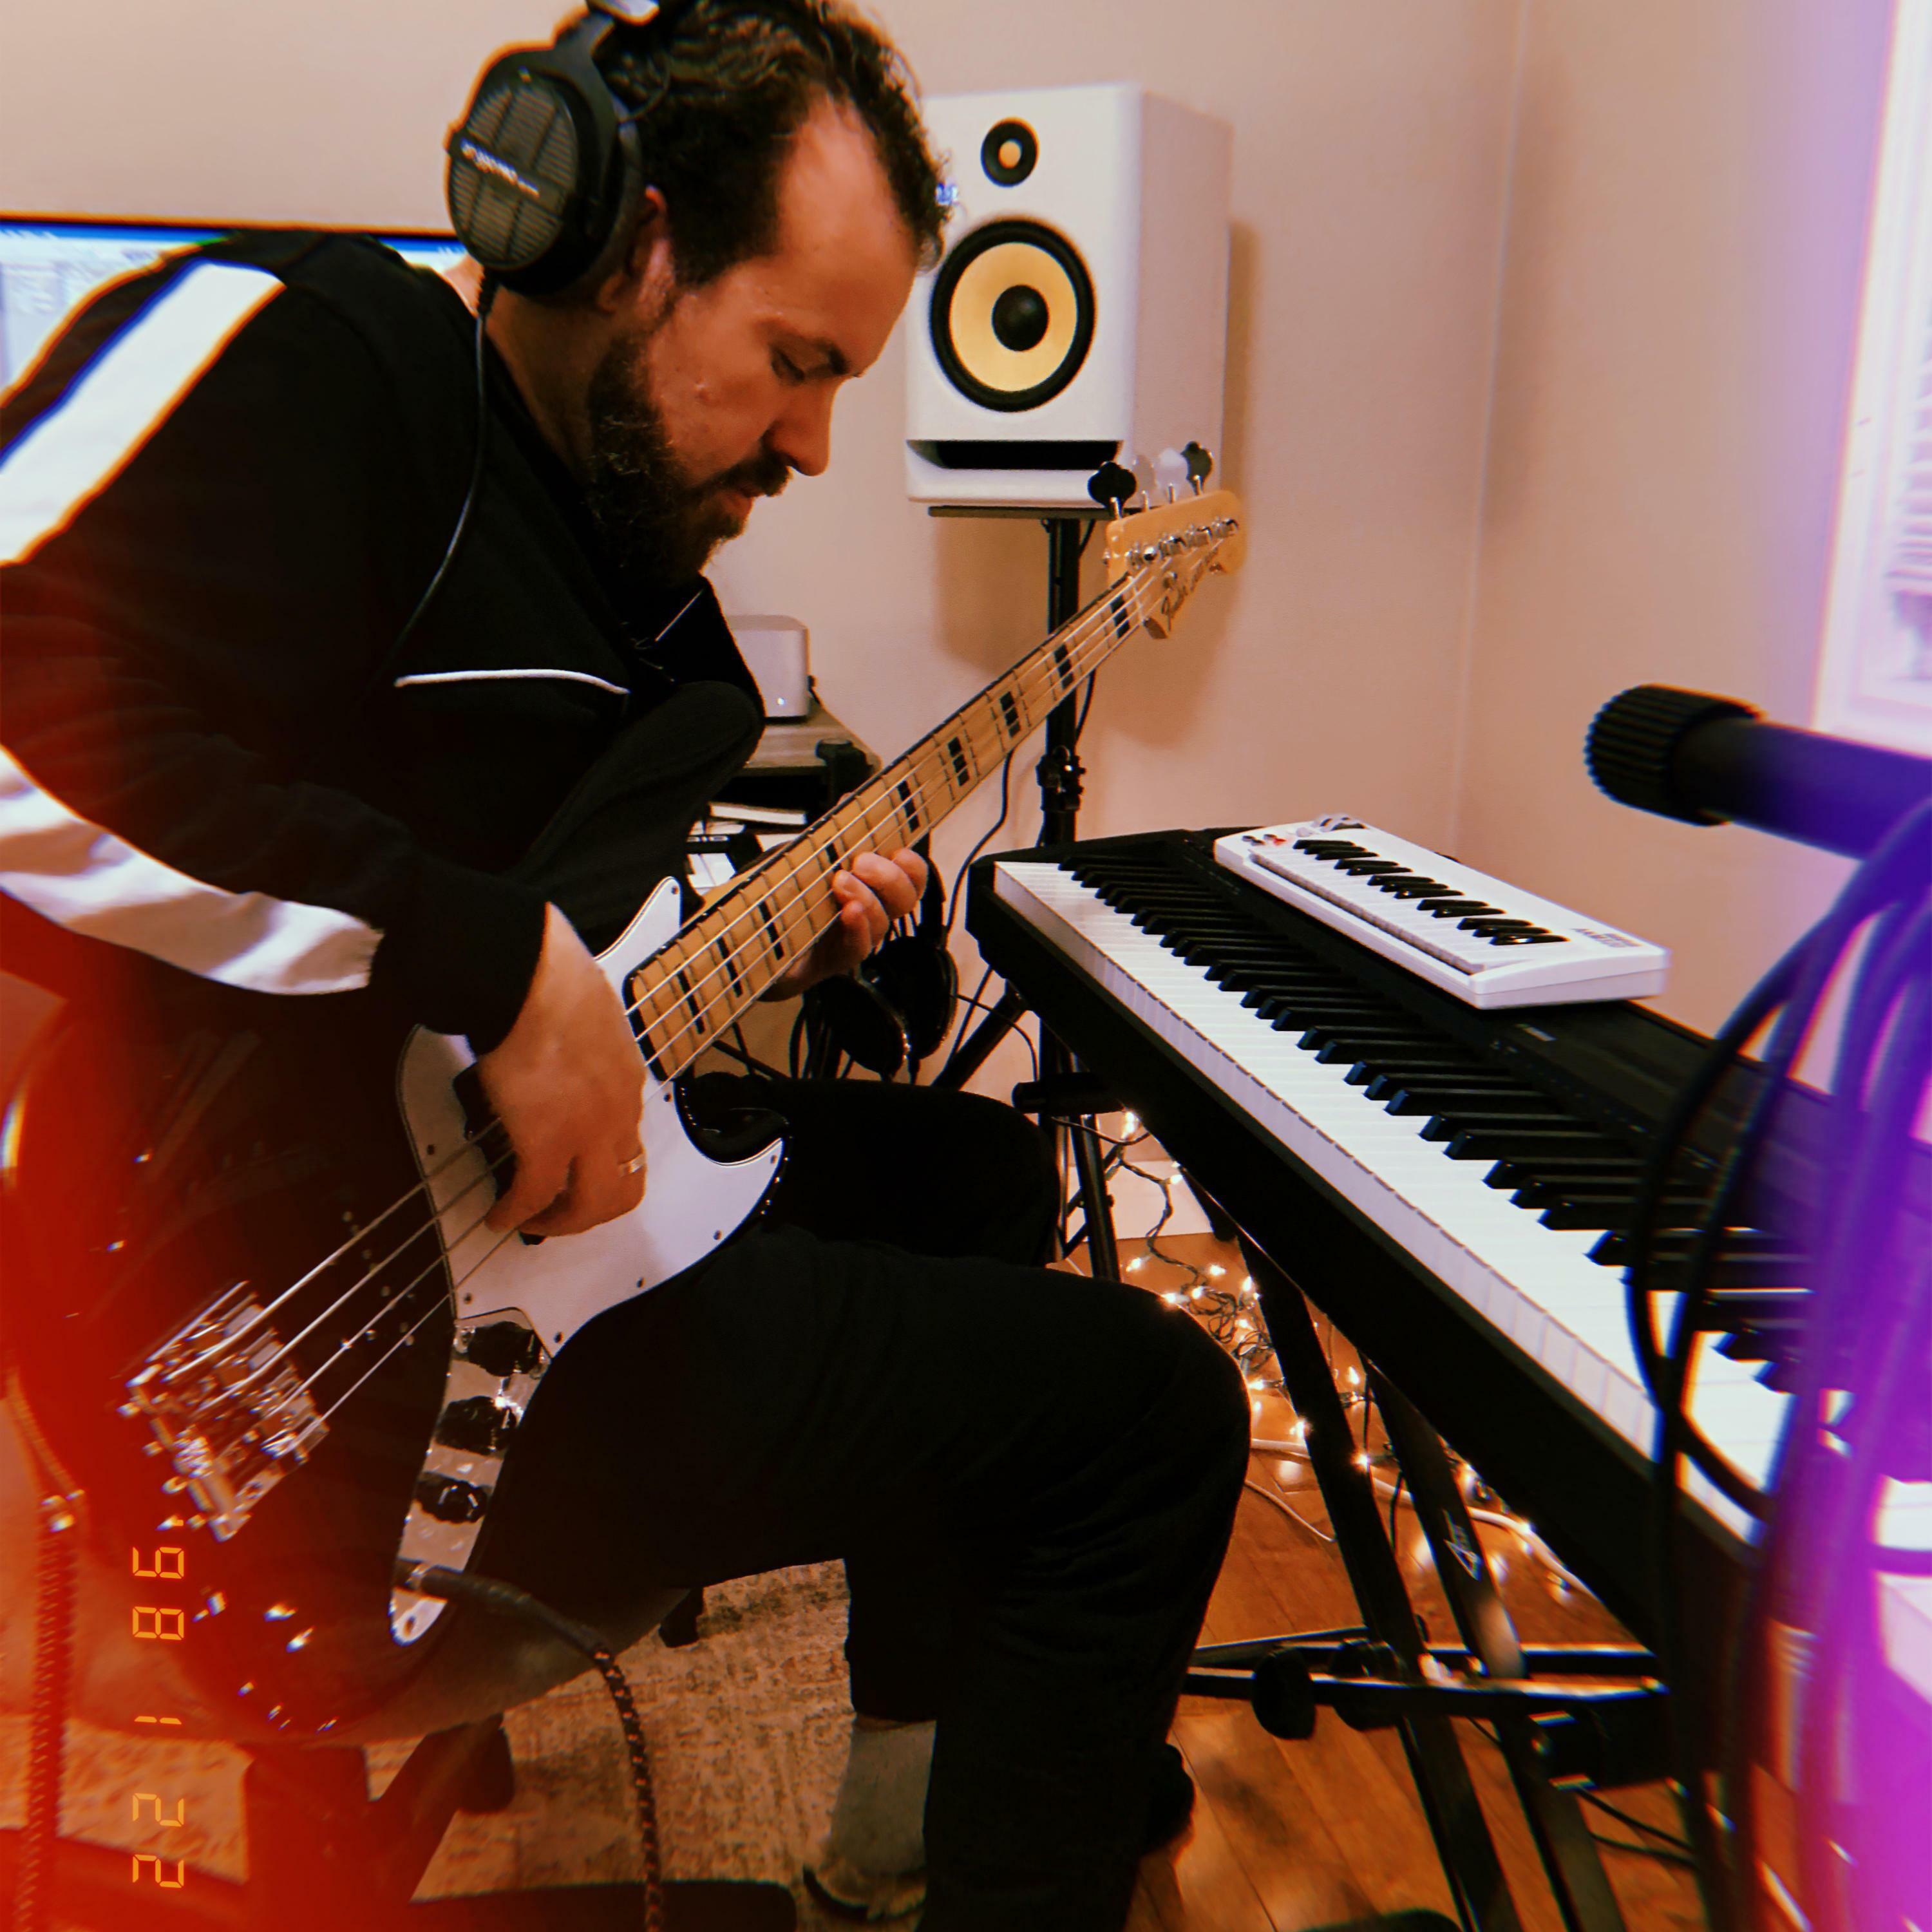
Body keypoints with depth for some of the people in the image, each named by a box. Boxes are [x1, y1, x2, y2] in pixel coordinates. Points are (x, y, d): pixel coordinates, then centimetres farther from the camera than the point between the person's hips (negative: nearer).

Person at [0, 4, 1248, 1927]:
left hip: (544, 1175, 10)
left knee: (973, 1168, 27)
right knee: (1150, 1414, -8)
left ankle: (921, 1778, 38)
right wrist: (494, 960, -28)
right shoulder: (296, 353, -15)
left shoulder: (624, 527, 13)